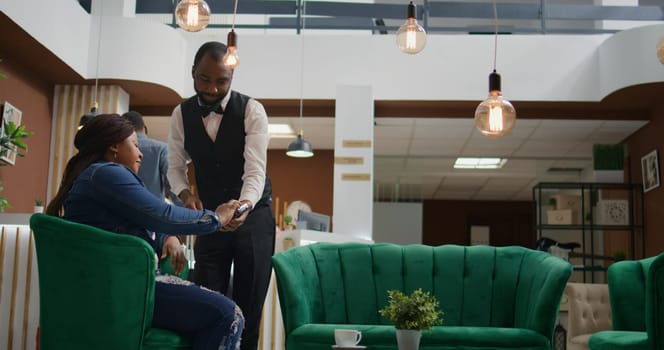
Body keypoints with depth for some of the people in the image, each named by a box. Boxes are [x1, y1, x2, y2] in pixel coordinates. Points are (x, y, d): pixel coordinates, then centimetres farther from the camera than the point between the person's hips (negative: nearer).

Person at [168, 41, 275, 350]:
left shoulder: (251, 110, -15)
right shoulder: (181, 114, -3)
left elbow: (255, 171, -24)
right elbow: (176, 167, 2)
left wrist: (244, 205, -44)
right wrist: (186, 194, -21)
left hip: (253, 216, -3)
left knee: (248, 307, 2)